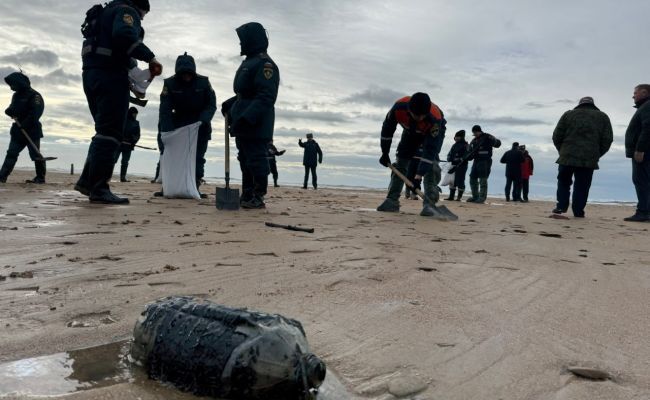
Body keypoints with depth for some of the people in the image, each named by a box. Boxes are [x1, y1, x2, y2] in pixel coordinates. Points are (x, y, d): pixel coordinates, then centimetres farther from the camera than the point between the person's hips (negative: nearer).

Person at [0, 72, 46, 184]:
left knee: (35, 155, -4)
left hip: (32, 130, -8)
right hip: (18, 130, 8)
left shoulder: (34, 95, -10)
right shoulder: (16, 96, 17)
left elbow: (36, 112, -19)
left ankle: (40, 177, 4)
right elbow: (12, 109, 21)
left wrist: (24, 124, -24)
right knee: (11, 153, 2)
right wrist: (10, 111, -4)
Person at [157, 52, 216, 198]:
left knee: (198, 158, -3)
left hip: (200, 126, 0)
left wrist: (202, 121, -24)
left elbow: (212, 105, -7)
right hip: (179, 125, 0)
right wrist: (167, 133, -25)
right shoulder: (170, 83, -11)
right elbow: (165, 110, -16)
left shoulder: (203, 82, -10)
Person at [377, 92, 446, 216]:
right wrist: (385, 154, -12)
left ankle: (429, 203, -19)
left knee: (431, 164, -22)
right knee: (400, 162, -3)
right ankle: (392, 200, 3)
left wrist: (419, 176, -45)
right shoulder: (399, 107, -37)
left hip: (433, 133, -3)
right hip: (411, 131, 3)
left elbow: (430, 150, -42)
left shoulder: (435, 119, -44)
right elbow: (387, 129, -18)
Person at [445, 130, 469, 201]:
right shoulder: (454, 145, 19)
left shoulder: (465, 145, -4)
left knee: (460, 181, -6)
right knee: (452, 181, 9)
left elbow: (467, 155, -13)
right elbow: (450, 154, 20)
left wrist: (461, 159, -24)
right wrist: (449, 158, 1)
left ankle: (459, 197, 0)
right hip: (454, 165, 8)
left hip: (462, 166, -7)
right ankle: (451, 196, 16)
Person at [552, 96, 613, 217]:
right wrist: (596, 155, 15)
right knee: (582, 186, 4)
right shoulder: (603, 117, 13)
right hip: (589, 159, 0)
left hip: (567, 157, 0)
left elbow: (557, 136, 5)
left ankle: (561, 206, 4)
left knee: (563, 182, 13)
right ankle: (578, 211, 3)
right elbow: (607, 139, 6)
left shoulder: (568, 114, 10)